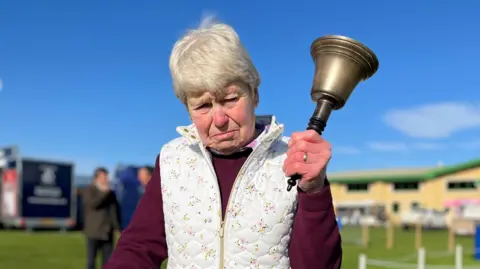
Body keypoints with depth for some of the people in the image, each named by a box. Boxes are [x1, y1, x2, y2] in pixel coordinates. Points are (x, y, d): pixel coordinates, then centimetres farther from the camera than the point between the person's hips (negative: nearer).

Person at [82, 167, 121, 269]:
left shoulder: (110, 193, 12)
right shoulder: (88, 190, 2)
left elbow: (115, 210, 15)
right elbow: (92, 203, -16)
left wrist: (117, 226, 8)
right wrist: (103, 193, -12)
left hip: (107, 233, 4)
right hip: (93, 232, -3)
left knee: (108, 260, 3)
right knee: (91, 260, 0)